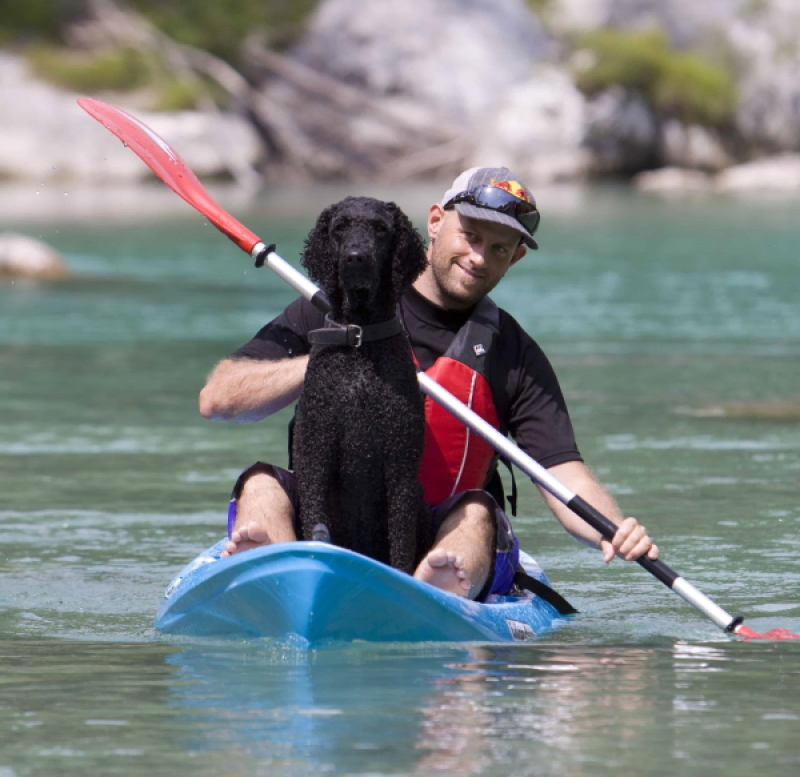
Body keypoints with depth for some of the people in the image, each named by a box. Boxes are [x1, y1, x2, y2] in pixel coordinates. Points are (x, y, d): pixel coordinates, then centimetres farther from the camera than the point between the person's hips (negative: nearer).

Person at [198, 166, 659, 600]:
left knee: (476, 512, -31)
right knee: (262, 486, -27)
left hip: (440, 544, 0)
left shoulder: (514, 355, 10)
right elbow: (217, 399, -2)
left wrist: (616, 532, -23)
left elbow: (565, 477, -1)